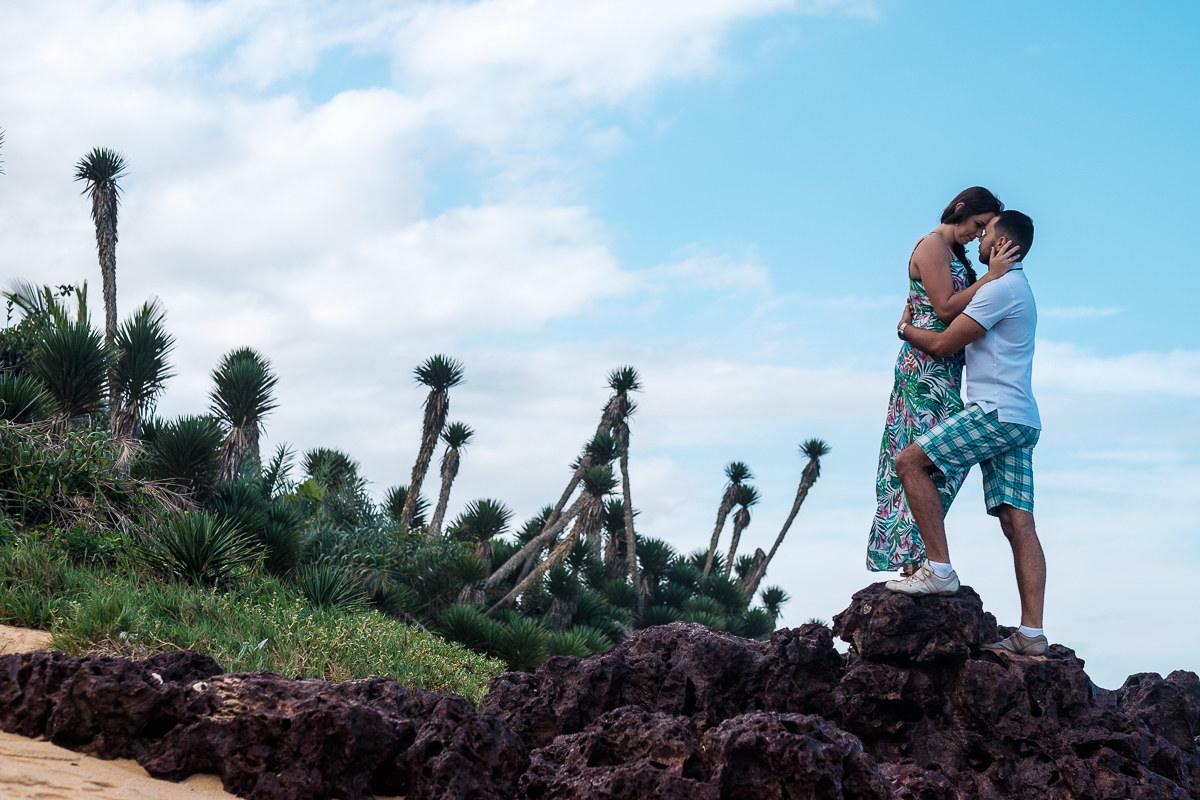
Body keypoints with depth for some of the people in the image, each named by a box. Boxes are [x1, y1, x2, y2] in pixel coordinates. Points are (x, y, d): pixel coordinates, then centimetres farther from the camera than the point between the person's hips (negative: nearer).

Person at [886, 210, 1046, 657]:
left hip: (997, 411, -10)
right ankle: (1032, 633, -6)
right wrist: (916, 323, 29)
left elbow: (943, 345, -8)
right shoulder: (1019, 290, 26)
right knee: (1018, 522, 0)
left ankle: (939, 569, -15)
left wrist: (906, 330, 10)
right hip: (1021, 420, 10)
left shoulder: (1001, 288, -7)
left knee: (910, 462, -10)